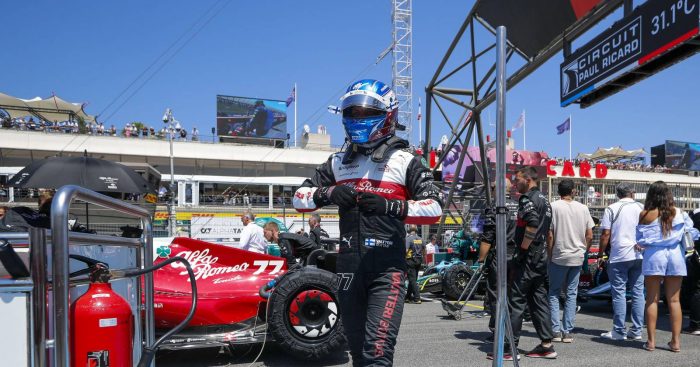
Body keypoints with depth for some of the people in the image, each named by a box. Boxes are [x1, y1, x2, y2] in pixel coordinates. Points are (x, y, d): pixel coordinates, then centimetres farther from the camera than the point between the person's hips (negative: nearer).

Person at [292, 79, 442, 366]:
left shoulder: (404, 160, 1)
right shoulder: (338, 162, 14)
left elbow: (434, 208, -8)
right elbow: (299, 198, 10)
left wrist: (390, 206, -23)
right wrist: (328, 193, -10)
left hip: (387, 267, -5)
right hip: (348, 265, 5)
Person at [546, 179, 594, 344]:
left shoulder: (553, 207, -8)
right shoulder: (583, 208, 3)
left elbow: (549, 235, -10)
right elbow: (590, 236, 4)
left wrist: (549, 255, 0)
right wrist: (584, 251, 17)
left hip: (559, 257, -3)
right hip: (577, 257, 3)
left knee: (554, 293, 8)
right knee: (572, 294, 10)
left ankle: (556, 331, 4)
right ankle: (567, 332, 10)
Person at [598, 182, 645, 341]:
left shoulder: (611, 209, -3)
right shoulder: (642, 208, 7)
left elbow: (606, 234, -6)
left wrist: (600, 255, 1)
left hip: (619, 256, -4)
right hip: (639, 256, 4)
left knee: (619, 293, 0)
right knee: (638, 292, 9)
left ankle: (619, 331, 3)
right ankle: (636, 331, 12)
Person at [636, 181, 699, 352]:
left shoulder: (645, 214, -5)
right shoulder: (680, 213, 1)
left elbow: (640, 240, 1)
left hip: (654, 256, -2)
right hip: (676, 255, 2)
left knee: (652, 300, 5)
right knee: (674, 300, 7)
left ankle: (651, 341, 7)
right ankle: (675, 341, 10)